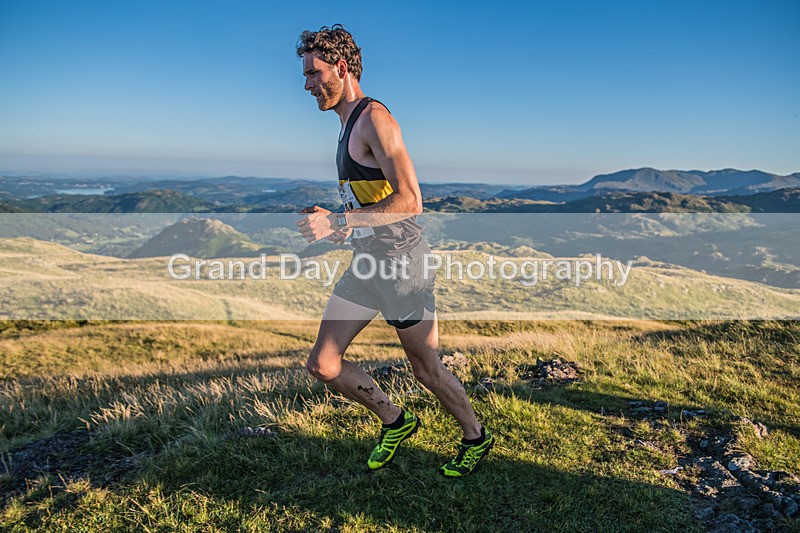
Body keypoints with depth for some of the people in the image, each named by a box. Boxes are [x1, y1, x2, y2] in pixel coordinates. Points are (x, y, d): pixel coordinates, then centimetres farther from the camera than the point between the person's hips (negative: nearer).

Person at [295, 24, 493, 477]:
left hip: (401, 260, -9)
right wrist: (333, 223, 11)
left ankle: (476, 438, 32)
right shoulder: (349, 124, 17)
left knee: (428, 370, 6)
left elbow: (410, 201, -23)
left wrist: (337, 222, -23)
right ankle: (395, 422, 27)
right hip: (366, 262, 9)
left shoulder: (375, 118, -13)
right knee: (323, 365, 6)